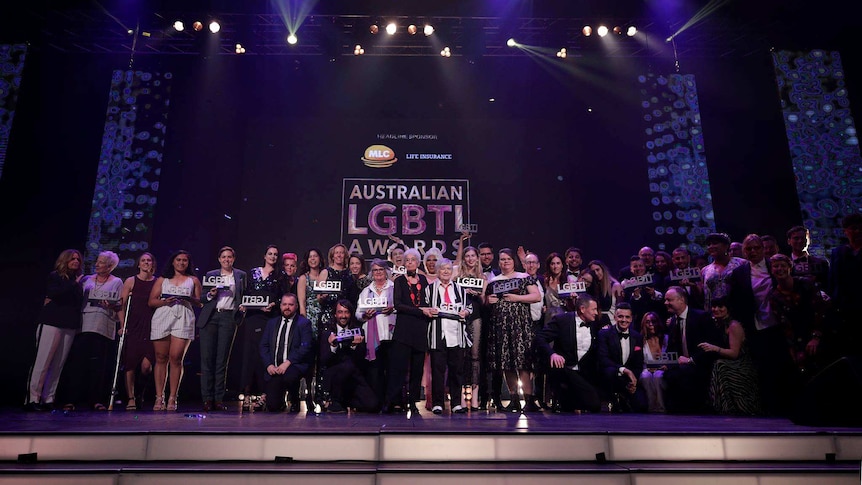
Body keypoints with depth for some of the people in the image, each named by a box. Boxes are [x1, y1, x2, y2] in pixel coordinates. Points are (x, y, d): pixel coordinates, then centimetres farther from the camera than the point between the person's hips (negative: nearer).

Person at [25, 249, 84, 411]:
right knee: (42, 362, -6)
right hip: (52, 323, -4)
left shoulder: (77, 280, 17)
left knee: (58, 365, 2)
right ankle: (32, 399, -1)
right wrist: (74, 284, -10)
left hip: (70, 326, 5)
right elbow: (53, 293, -14)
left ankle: (48, 399, 6)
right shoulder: (54, 276, 4)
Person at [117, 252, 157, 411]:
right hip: (132, 327, 1)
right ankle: (131, 399, 9)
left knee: (146, 365, -9)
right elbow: (122, 305, 5)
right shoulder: (130, 281, 6)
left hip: (150, 327, 0)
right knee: (130, 364, 0)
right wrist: (122, 325, -3)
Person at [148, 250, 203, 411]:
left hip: (183, 319, -1)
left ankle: (172, 398, -7)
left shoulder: (193, 280, 19)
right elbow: (151, 302, 12)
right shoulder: (162, 279, 20)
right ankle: (159, 398, 4)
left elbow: (199, 303, 14)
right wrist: (165, 301, -6)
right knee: (161, 358, 0)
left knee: (176, 358, -11)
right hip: (162, 317, 2)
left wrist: (191, 299, -6)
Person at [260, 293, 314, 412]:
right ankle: (281, 402, 28)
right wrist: (269, 365, -5)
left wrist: (288, 363, -19)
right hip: (273, 368, 3)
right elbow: (263, 346, 12)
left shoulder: (304, 323, 2)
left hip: (294, 365, -3)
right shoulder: (272, 322, 16)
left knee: (289, 377, -38)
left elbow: (305, 347, -9)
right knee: (272, 406, -11)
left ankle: (294, 402, -6)